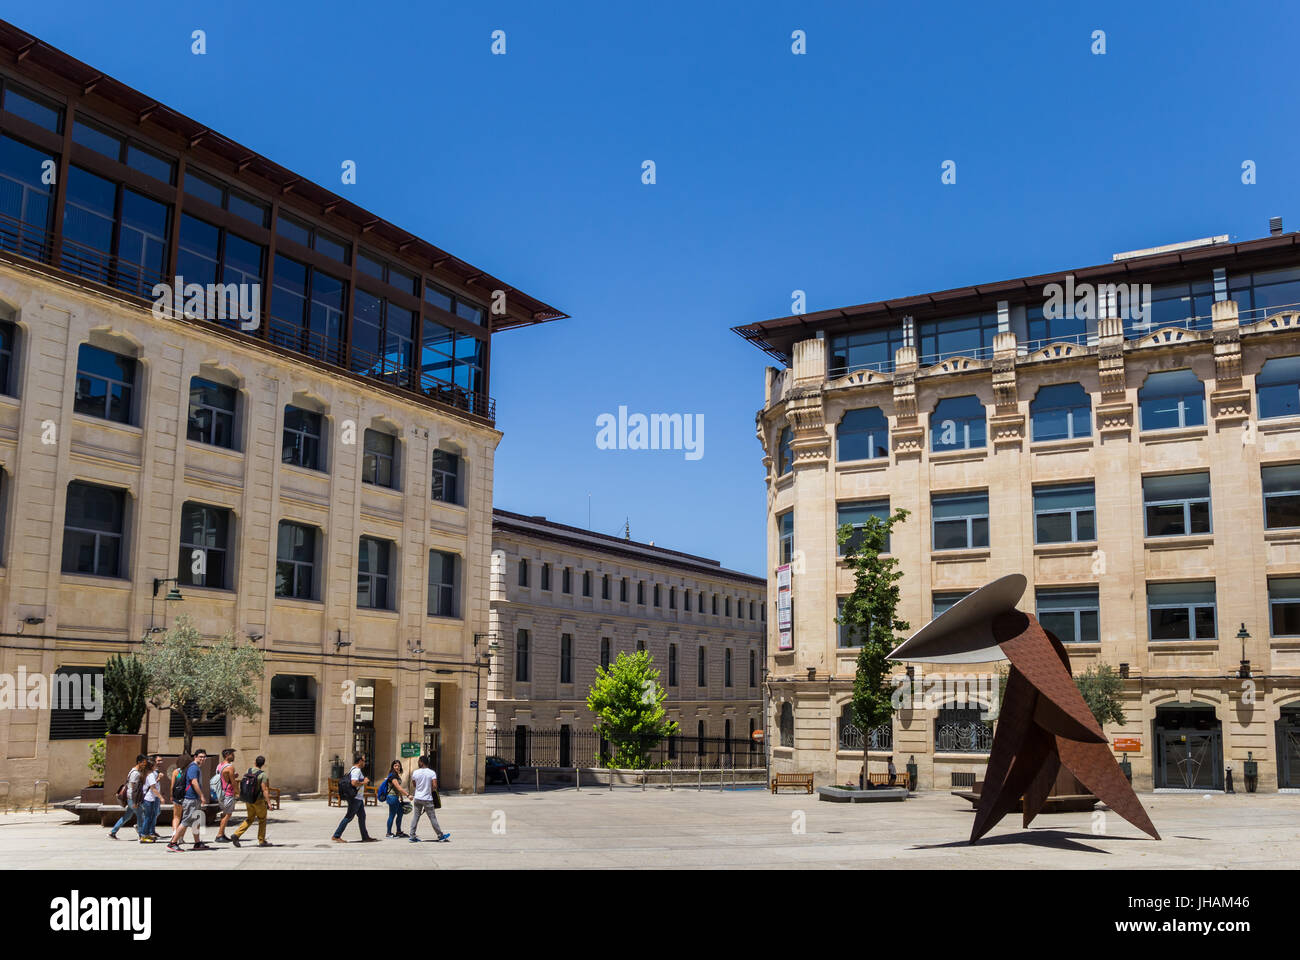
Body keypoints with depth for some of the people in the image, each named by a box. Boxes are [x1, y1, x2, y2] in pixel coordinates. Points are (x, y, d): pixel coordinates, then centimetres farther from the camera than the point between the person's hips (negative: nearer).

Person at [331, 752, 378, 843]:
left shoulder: (356, 770, 17)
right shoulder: (356, 770, -17)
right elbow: (354, 783, -29)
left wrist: (364, 780, 16)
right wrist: (364, 782, -16)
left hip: (359, 798, 11)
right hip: (355, 798, -11)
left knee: (362, 816, 12)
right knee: (349, 817, -5)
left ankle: (365, 837, 17)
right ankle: (336, 836, 1)